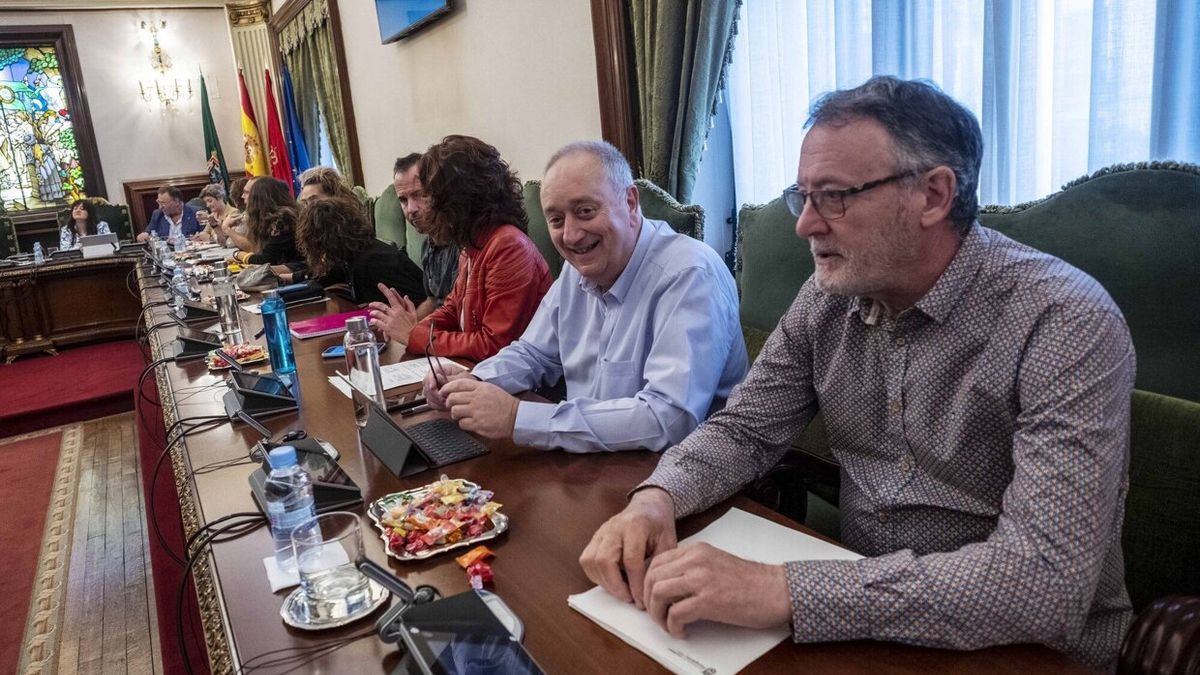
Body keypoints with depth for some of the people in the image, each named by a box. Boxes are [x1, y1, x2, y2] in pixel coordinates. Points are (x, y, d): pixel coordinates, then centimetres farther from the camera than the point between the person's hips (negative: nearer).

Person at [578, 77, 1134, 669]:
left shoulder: (1064, 325, -21)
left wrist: (784, 593, -35)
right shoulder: (830, 297, -4)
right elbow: (745, 429, 4)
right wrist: (656, 498, -17)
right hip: (862, 623, 5)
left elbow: (1047, 579, -29)